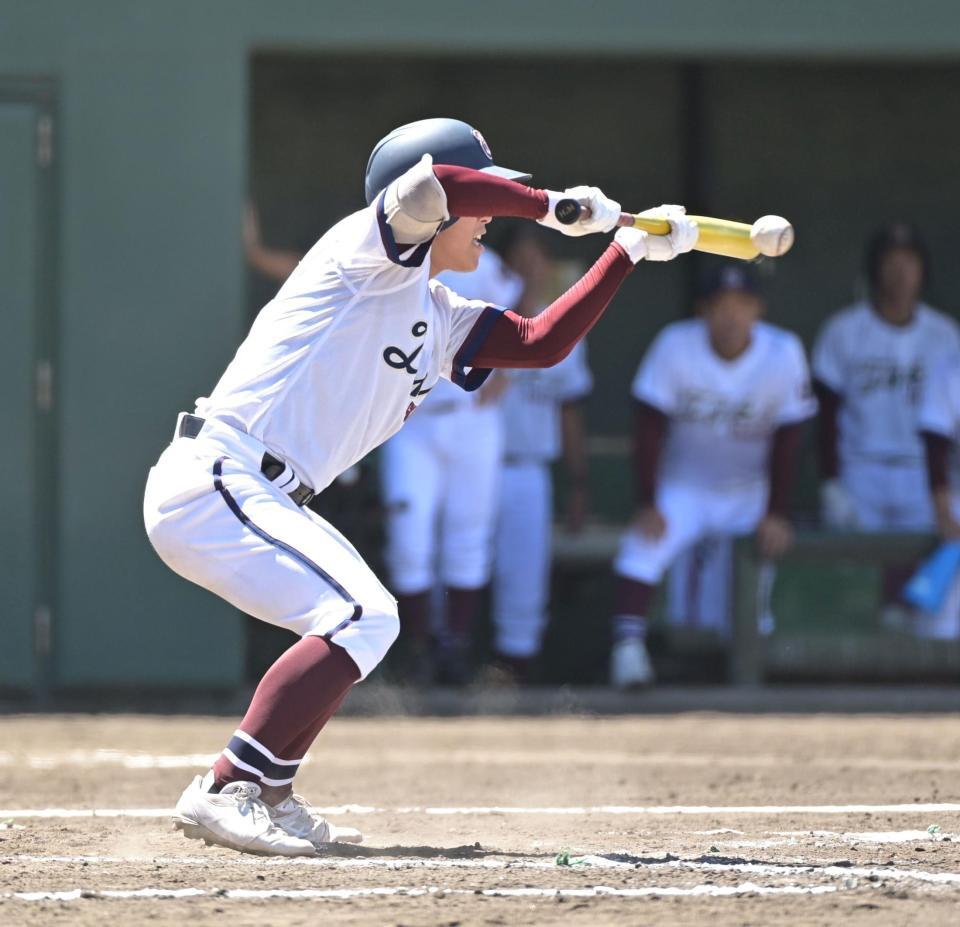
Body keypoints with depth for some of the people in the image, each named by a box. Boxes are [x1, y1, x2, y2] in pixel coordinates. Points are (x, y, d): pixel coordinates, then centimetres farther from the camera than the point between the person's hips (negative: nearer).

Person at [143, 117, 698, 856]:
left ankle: (268, 797, 19)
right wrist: (552, 207, -14)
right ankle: (225, 793, -21)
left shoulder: (439, 319, 20)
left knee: (360, 621, 20)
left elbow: (541, 343, 18)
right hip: (212, 482, -10)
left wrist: (631, 250, 16)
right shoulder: (369, 250, -7)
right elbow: (428, 185, -26)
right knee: (361, 618, -18)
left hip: (263, 499, 10)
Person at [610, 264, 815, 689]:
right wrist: (647, 505, -20)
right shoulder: (676, 346, -14)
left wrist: (776, 515, -11)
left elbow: (786, 440, -7)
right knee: (643, 545, -25)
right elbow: (650, 428, -13)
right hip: (682, 490, -2)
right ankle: (628, 643, -36)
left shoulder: (783, 354, -12)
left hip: (749, 494, 2)